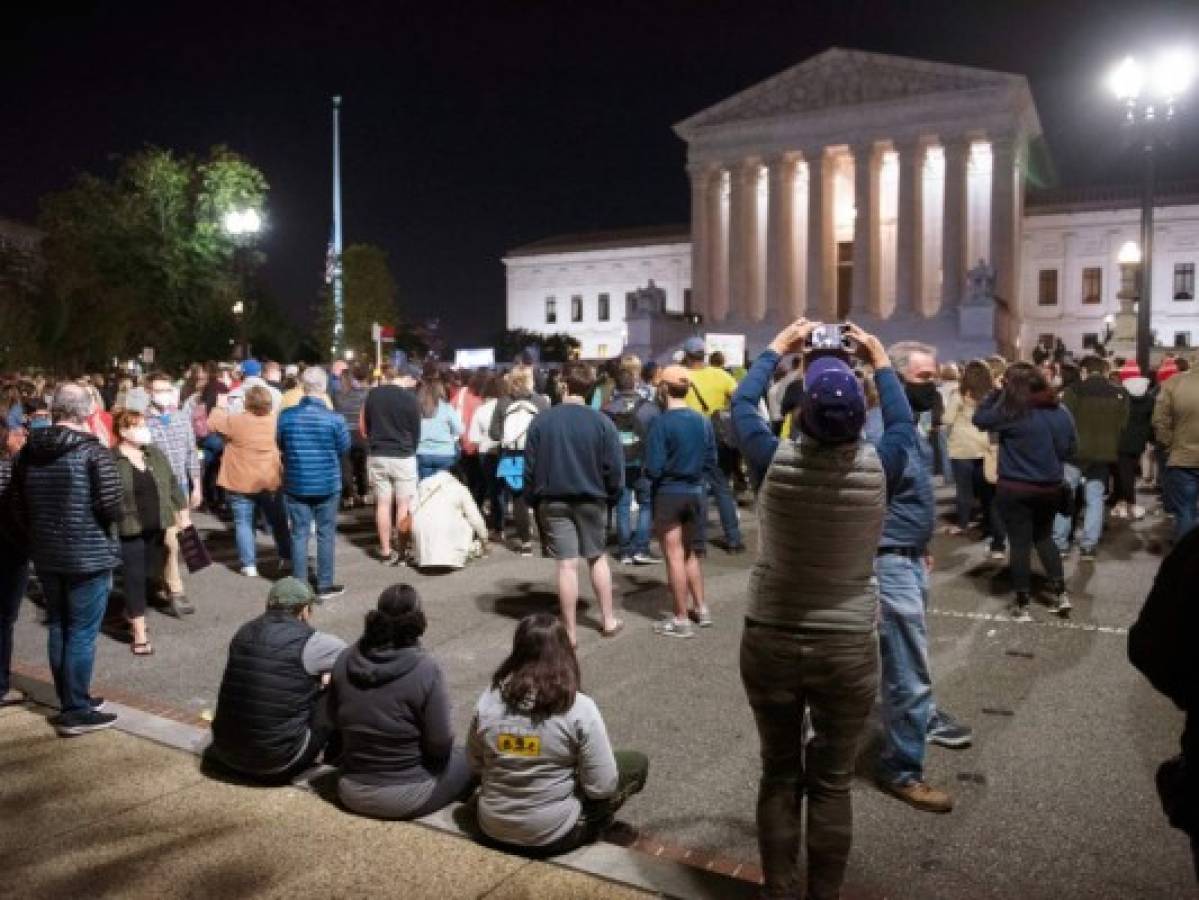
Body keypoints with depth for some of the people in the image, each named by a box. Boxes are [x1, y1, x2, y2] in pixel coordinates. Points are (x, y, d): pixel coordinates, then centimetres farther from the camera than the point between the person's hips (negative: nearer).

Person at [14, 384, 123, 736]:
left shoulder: (28, 450, 4)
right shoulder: (93, 451, -15)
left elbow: (19, 506, 9)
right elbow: (111, 506, -18)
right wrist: (108, 517, 4)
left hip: (45, 555, 6)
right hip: (89, 555, -6)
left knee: (58, 628, 16)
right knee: (82, 633, 2)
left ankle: (69, 702, 27)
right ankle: (76, 712, 8)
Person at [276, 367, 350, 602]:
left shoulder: (286, 415, -9)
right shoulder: (334, 419, -15)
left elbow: (280, 445, 5)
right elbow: (344, 448, -3)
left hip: (295, 483, 2)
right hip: (327, 484, -1)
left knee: (299, 534, 9)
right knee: (326, 534, 9)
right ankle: (325, 586, 16)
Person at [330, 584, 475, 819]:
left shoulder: (345, 661, -10)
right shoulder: (426, 669, -24)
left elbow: (335, 720, 4)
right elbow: (440, 743, -17)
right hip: (407, 797, -5)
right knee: (469, 758, 19)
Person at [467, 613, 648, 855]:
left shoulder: (489, 700, -11)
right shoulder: (580, 708, -21)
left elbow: (474, 765, 2)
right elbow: (601, 787, -16)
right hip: (554, 836, -5)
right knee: (637, 763, 11)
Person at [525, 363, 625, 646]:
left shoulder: (541, 420, -7)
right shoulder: (602, 422, -10)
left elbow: (530, 466, -3)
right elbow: (615, 468, -8)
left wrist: (534, 499, 9)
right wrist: (611, 497, 7)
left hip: (553, 501, 0)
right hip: (592, 500, 1)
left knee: (567, 565, 2)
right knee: (597, 558, 18)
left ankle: (570, 631, 7)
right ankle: (608, 620, 26)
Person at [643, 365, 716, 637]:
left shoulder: (661, 423, -17)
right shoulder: (703, 422, 0)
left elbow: (654, 468, -18)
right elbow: (711, 462, 4)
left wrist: (649, 474, 3)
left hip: (668, 494, -5)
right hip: (695, 493, 6)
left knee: (675, 557, 3)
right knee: (691, 554, 21)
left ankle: (681, 619, 10)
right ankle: (700, 609, 29)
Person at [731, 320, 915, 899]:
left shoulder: (775, 461, -15)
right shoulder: (878, 467, -14)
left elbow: (741, 404, 5)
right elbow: (903, 421, 9)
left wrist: (775, 350, 18)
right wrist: (880, 364, 21)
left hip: (770, 643, 1)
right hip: (848, 649, 0)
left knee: (779, 776, 16)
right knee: (832, 783, 13)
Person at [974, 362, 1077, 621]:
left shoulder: (1013, 413, -17)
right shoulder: (1061, 411, 1)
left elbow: (979, 418, -7)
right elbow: (1070, 449, 10)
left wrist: (998, 392, -2)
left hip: (1015, 488, -5)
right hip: (1050, 487, 5)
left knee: (1020, 543, 3)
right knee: (1044, 538, 23)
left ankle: (1022, 605, 11)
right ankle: (1061, 594, 21)